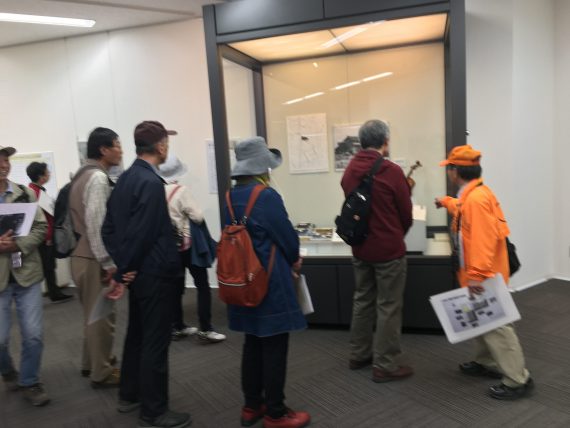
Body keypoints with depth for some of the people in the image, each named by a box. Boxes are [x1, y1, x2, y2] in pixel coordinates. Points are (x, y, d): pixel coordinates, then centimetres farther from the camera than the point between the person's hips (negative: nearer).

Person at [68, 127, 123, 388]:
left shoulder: (83, 174, 13)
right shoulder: (98, 177, -17)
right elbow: (96, 224, -23)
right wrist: (108, 262, -19)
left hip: (83, 254, 10)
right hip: (94, 258, -10)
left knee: (93, 313, 21)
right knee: (101, 315, 2)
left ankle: (91, 363, 35)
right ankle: (102, 373, 14)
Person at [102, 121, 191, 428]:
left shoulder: (125, 177, 7)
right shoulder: (151, 182, -21)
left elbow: (110, 226, 10)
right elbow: (139, 234, -23)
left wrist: (121, 264, 9)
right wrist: (123, 272, -10)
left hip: (137, 271, 9)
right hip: (154, 273, -9)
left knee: (137, 334, 21)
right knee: (155, 342, 2)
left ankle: (129, 395, 37)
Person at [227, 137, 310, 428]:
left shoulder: (231, 197, 5)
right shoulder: (267, 196, -18)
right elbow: (286, 236, -13)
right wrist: (294, 259, 10)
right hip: (269, 282, -8)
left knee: (253, 342, 17)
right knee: (274, 347, 4)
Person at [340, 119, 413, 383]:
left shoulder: (349, 171, 2)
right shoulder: (391, 171, -15)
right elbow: (406, 213, -6)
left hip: (360, 247, 6)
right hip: (388, 249, -6)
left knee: (362, 301, 17)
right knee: (388, 307, 3)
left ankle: (358, 356, 29)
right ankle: (385, 366, 11)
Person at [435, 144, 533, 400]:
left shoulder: (476, 199, -24)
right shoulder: (472, 195, 9)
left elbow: (483, 240, -31)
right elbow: (464, 212, 34)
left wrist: (477, 275, -32)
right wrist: (446, 202, 51)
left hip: (484, 276, -11)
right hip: (480, 273, 11)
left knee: (495, 325, -4)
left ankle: (518, 380, 6)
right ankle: (487, 363, 35)